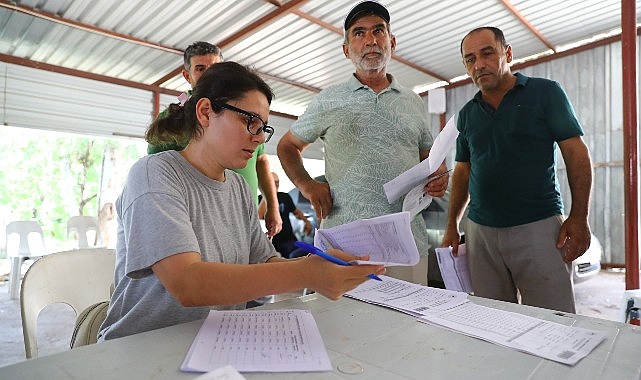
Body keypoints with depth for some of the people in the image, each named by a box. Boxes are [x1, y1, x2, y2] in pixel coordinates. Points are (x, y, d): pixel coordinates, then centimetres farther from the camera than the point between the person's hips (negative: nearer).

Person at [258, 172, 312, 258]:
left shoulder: (285, 197, 14)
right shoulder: (260, 199, 4)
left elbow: (296, 211, 28)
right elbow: (259, 216, -16)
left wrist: (306, 221, 11)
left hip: (288, 239, 2)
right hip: (270, 241, -2)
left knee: (300, 254, -26)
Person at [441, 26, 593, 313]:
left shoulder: (546, 93, 2)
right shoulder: (467, 114, 12)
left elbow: (576, 153, -1)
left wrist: (578, 217, -10)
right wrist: (452, 226, 10)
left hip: (539, 226, -3)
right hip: (480, 232, 3)